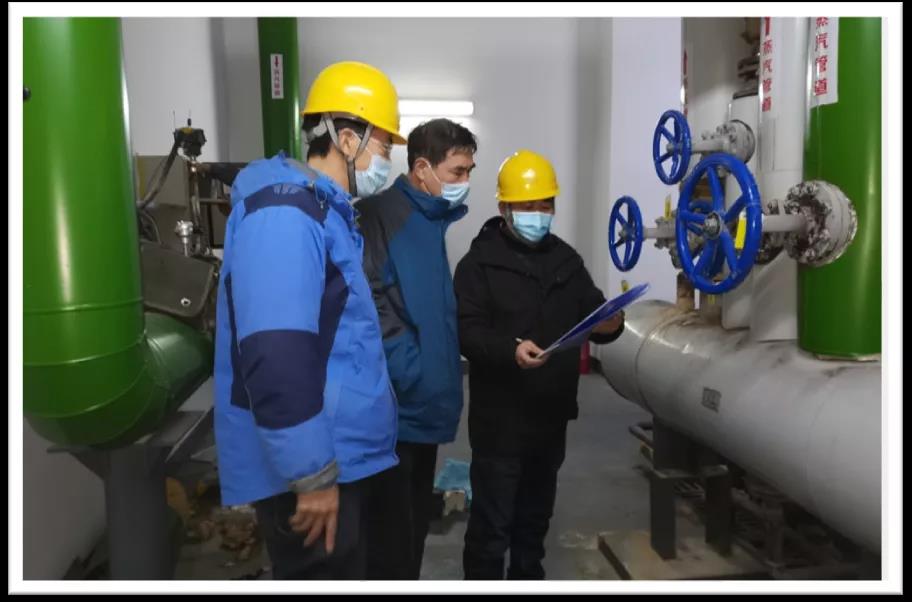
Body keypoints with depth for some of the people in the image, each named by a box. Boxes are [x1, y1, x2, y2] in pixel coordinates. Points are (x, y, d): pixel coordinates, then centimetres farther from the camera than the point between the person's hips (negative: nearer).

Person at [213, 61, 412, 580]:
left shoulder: (326, 212, 14)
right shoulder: (285, 214, -19)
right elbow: (275, 356, -28)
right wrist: (313, 475, -23)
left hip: (348, 455, 10)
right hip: (308, 469, -10)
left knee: (385, 562, 22)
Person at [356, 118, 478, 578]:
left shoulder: (431, 220, 14)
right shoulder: (381, 215, -16)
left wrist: (441, 365, 15)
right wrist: (408, 373, -21)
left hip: (424, 404, 9)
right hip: (397, 408, -9)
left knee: (416, 519, 21)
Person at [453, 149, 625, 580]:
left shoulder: (566, 259, 10)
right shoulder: (479, 262, -7)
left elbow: (592, 314, 7)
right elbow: (468, 332, -17)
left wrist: (610, 325, -16)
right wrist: (509, 351, -35)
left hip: (552, 415, 6)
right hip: (500, 418, -5)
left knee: (536, 513, 21)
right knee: (492, 521, 2)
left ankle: (528, 577, 40)